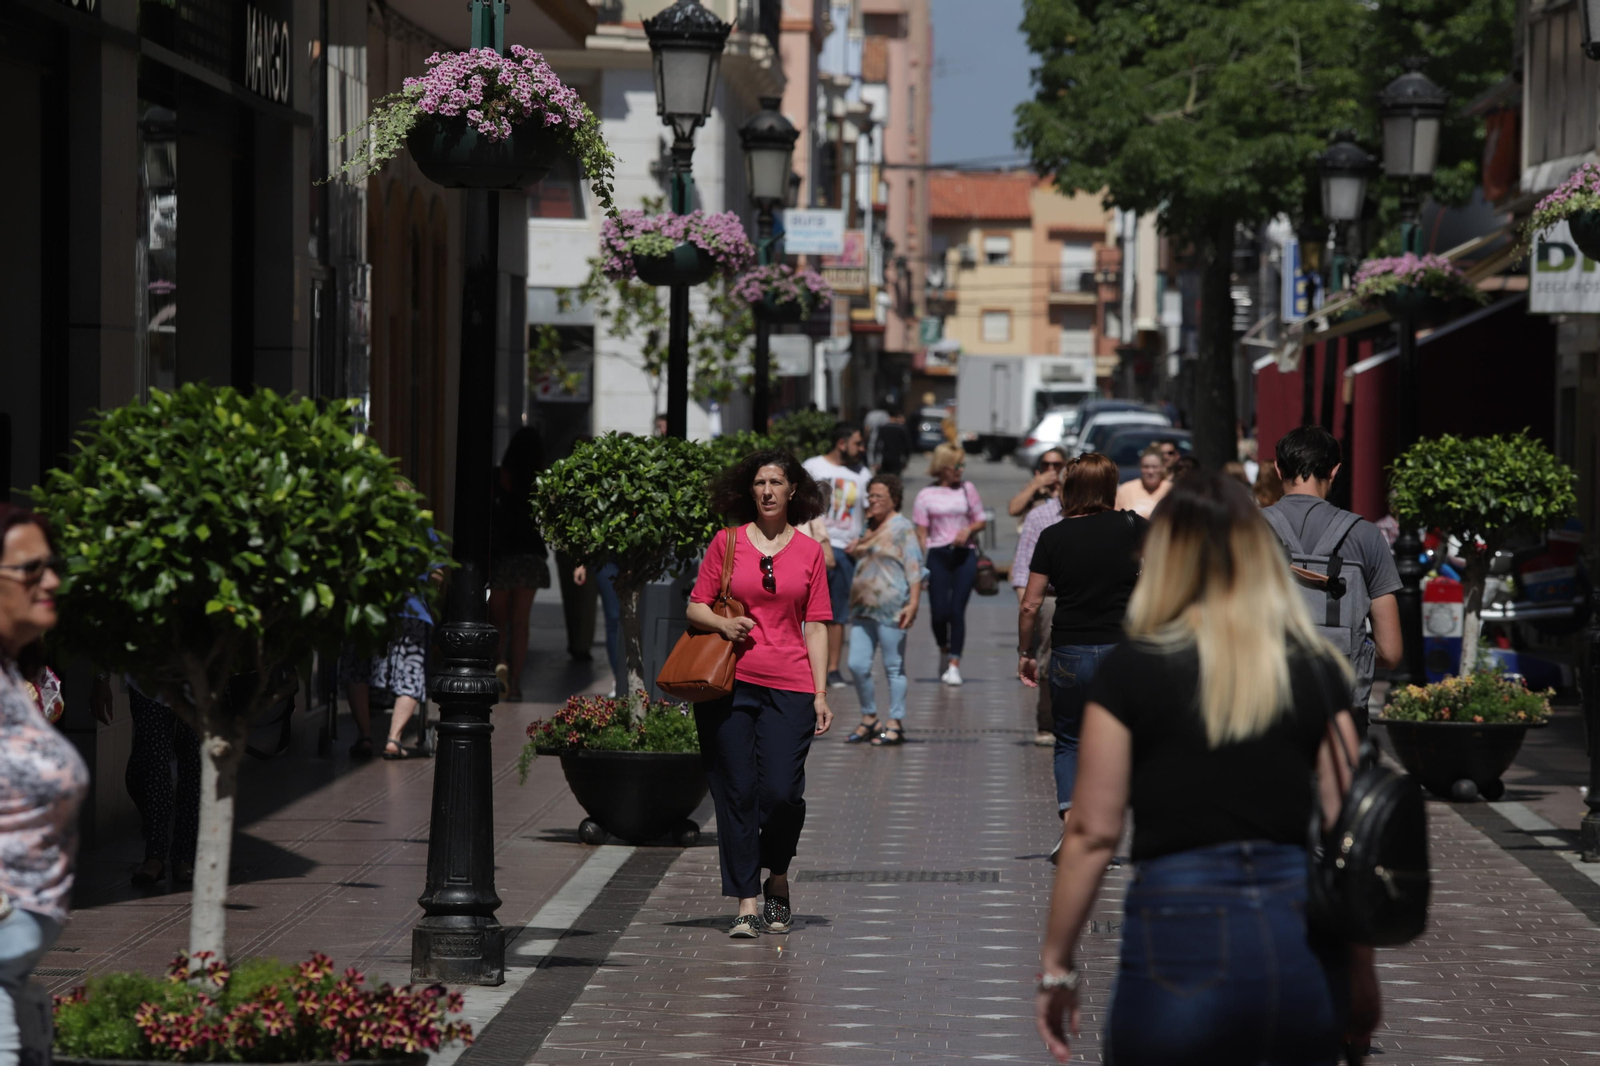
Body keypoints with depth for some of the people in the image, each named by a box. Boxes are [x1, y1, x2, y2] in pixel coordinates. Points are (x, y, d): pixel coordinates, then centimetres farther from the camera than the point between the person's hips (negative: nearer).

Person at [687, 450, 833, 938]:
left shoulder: (809, 551, 10)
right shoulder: (727, 543, 8)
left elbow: (816, 626, 9)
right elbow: (695, 606, 11)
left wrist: (820, 692, 3)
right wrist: (721, 623, -11)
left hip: (789, 686, 0)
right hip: (730, 682, 0)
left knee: (781, 792, -11)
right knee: (736, 793, -1)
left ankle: (778, 881, 15)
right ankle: (746, 903, 5)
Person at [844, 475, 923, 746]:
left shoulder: (902, 527, -5)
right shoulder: (869, 527, 19)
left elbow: (914, 566, -12)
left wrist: (913, 603, -21)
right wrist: (854, 548, 12)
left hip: (891, 608, -8)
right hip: (863, 607, 8)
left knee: (894, 667, -2)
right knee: (857, 665, 3)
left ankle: (896, 724, 2)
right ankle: (869, 720, 14)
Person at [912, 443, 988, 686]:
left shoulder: (967, 489, 9)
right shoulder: (926, 496, 4)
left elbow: (981, 520, 15)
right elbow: (921, 533, 4)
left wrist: (969, 530, -7)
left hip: (964, 555, 1)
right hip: (938, 555, -1)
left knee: (957, 610, -8)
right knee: (939, 611, -4)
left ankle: (954, 665, -5)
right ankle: (944, 650, 26)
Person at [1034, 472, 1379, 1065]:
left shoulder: (1131, 671, -1)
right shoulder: (1317, 672, 7)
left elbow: (1093, 832, -3)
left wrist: (1056, 966, 5)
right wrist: (1361, 971, 14)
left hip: (1182, 933, -3)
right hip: (1302, 943, 3)